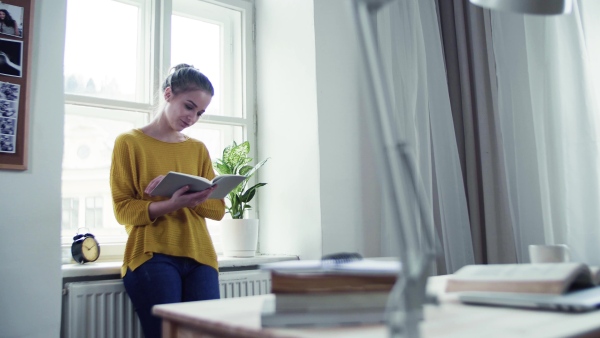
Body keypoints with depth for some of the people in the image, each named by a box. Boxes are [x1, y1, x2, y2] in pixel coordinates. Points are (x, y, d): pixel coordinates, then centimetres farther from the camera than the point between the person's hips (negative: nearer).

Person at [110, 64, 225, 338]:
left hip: (199, 257, 4)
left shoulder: (198, 149, 15)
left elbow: (218, 208, 7)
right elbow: (123, 209, -3)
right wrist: (169, 205, -20)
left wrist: (185, 197, -12)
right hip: (151, 256, -3)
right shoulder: (129, 142, 4)